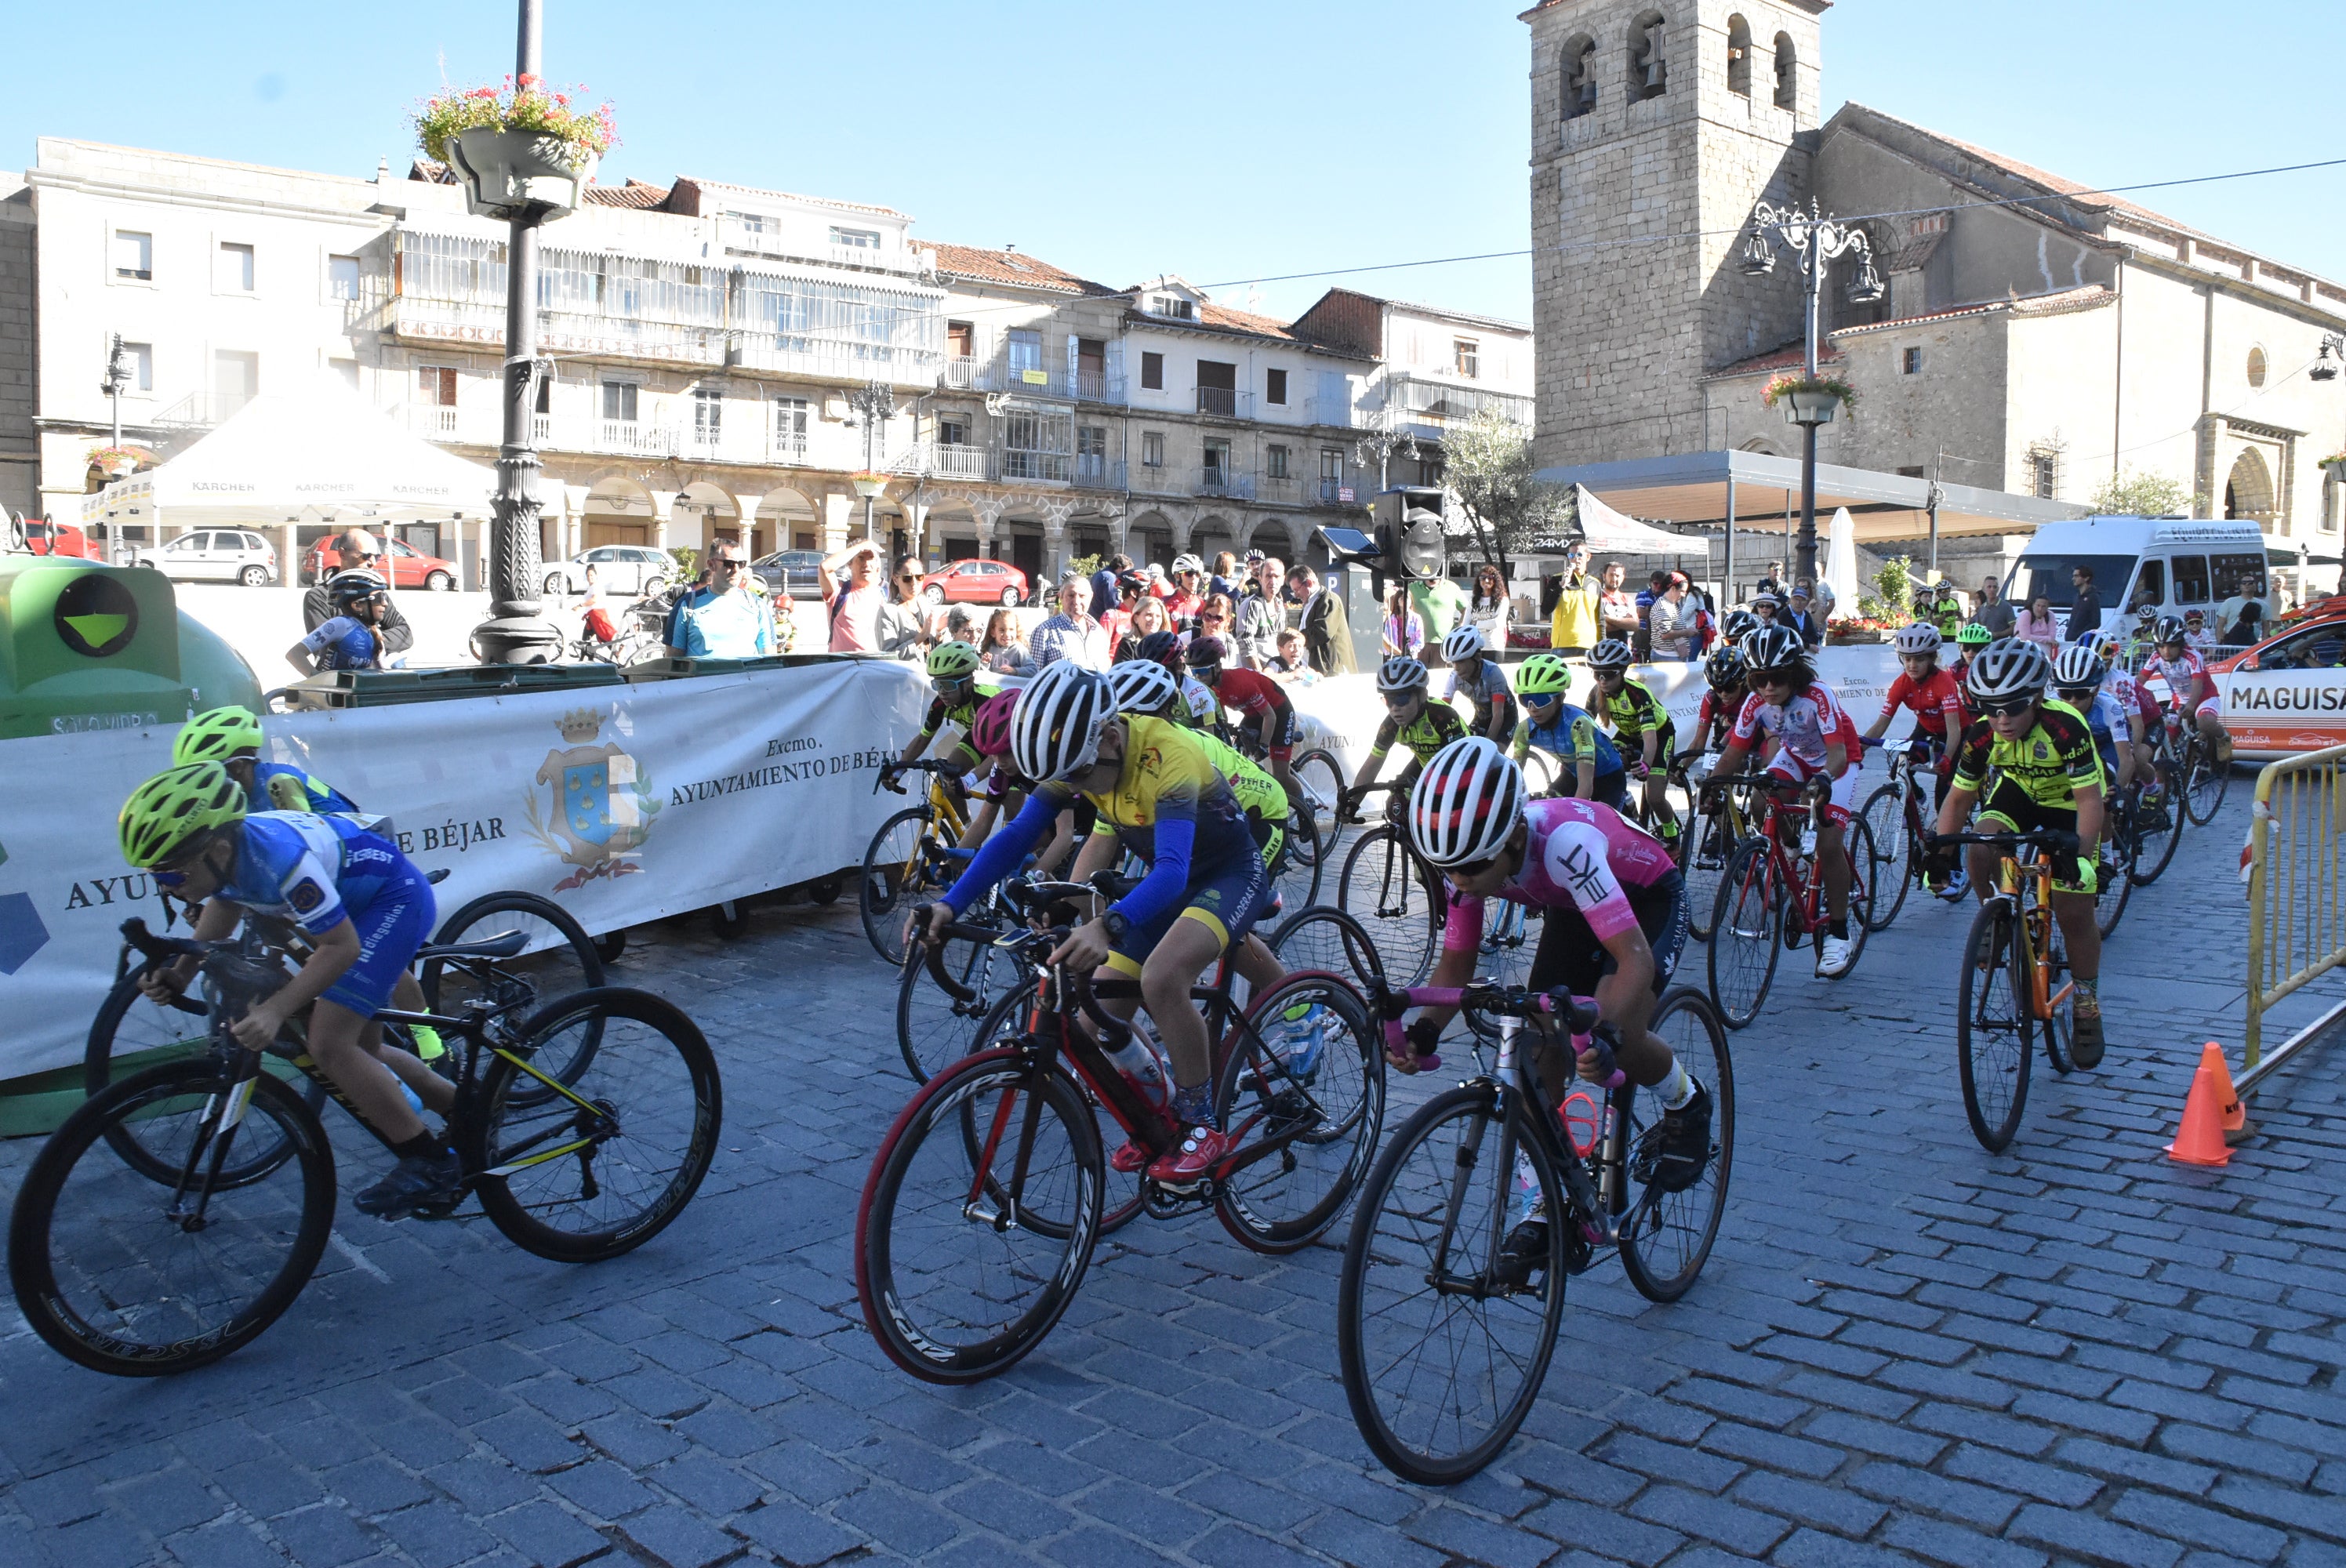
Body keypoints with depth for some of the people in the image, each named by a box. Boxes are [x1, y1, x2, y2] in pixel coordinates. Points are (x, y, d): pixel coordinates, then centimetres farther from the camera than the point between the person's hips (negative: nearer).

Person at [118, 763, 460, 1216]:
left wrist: (275, 1010, -34)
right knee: (360, 1048, 16)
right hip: (353, 902, 10)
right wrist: (178, 974, -6)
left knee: (329, 1044, -17)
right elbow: (224, 907, 9)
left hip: (395, 899, -9)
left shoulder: (278, 857, -35)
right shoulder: (220, 848, -12)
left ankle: (431, 1165, -8)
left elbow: (341, 947, -28)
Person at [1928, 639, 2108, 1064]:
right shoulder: (1982, 735, -23)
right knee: (1980, 850, -30)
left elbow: (2090, 798, -34)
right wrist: (1939, 847, -26)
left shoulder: (2065, 727, -35)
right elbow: (1960, 797, -13)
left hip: (2068, 802, -3)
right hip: (2017, 791, 3)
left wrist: (2080, 852, -50)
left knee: (2075, 913, -8)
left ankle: (2086, 1005, 13)